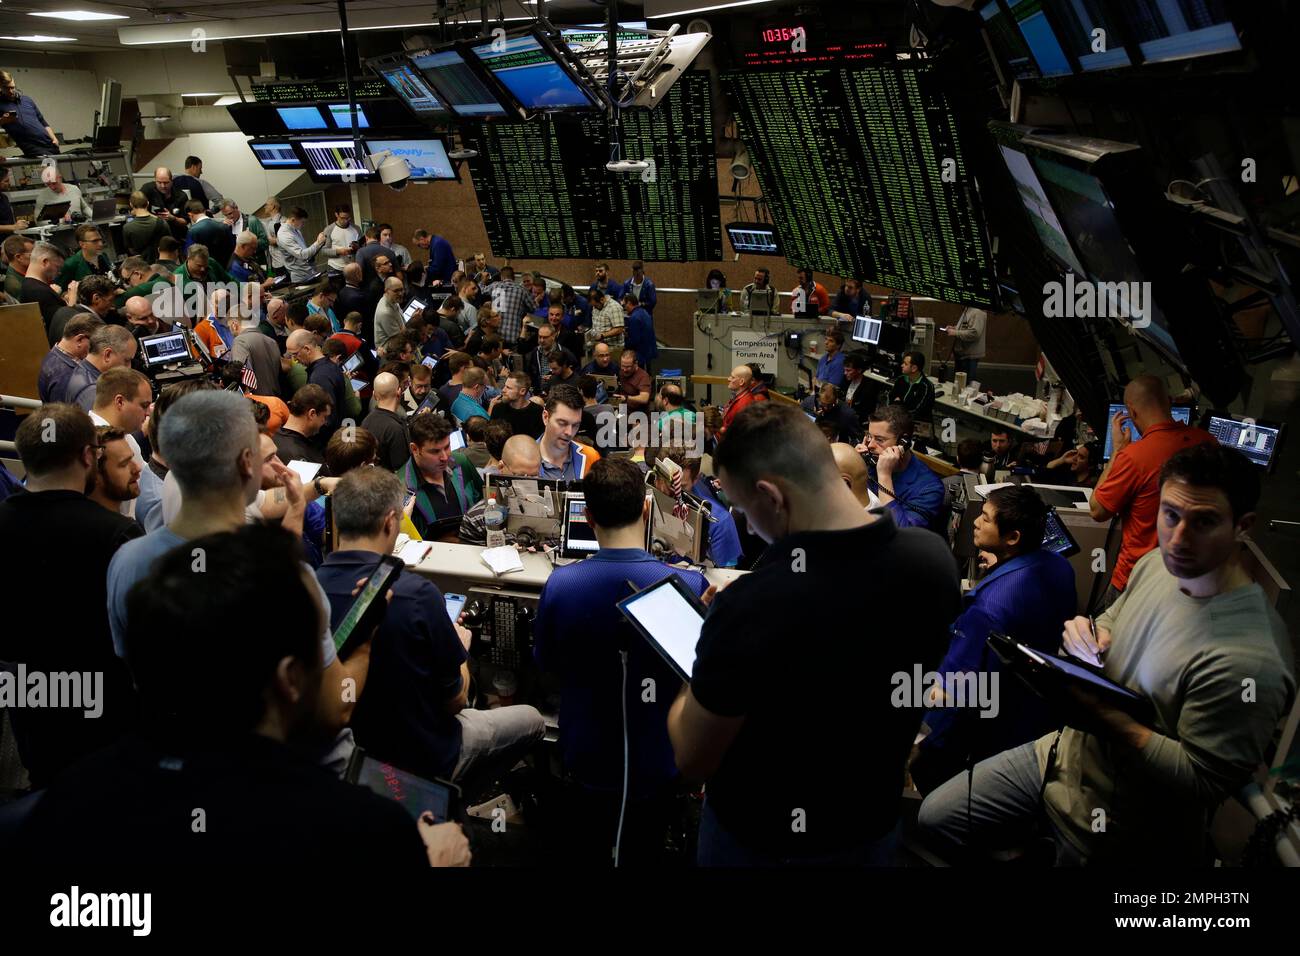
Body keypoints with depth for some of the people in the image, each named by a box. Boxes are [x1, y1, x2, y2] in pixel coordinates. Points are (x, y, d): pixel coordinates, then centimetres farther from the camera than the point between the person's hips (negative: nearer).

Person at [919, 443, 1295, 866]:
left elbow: (1202, 781, -25)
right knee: (934, 819, 12)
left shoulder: (1251, 660, -30)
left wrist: (1104, 716, -31)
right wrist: (1086, 636, -11)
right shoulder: (1157, 563, -6)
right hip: (1069, 749, 7)